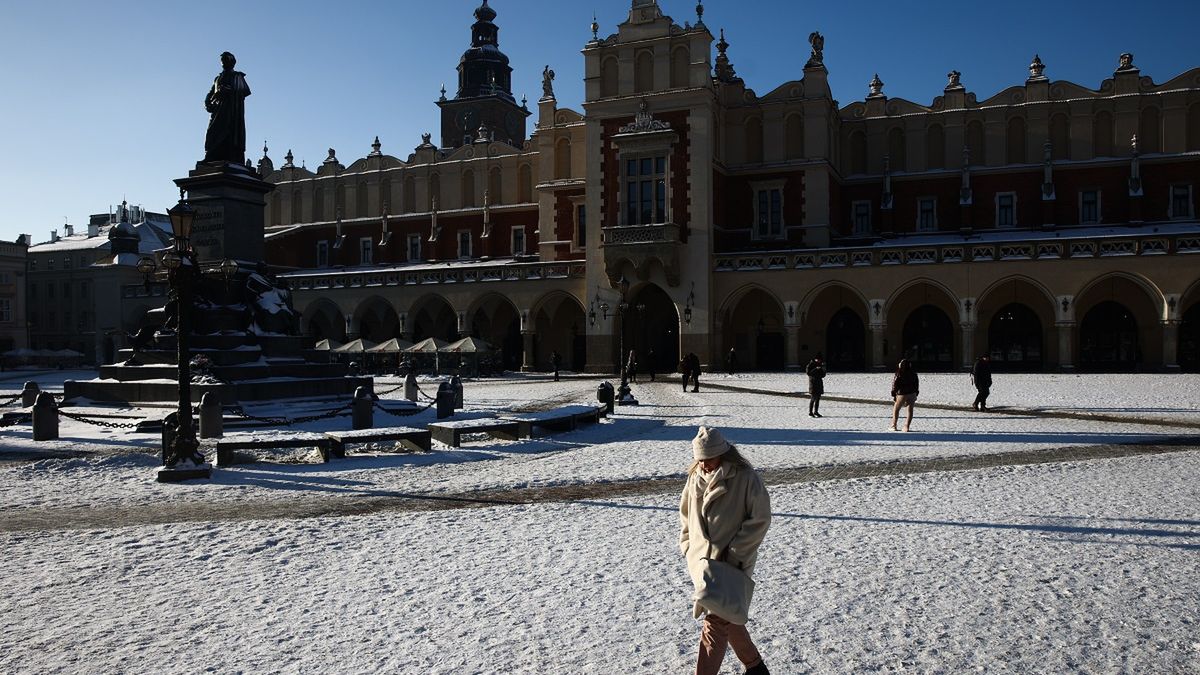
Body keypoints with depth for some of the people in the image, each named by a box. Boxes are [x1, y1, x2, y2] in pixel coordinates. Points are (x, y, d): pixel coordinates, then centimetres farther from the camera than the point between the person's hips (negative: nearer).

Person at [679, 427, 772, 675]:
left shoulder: (746, 478, -14)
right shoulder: (696, 477, 3)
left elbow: (760, 519, -12)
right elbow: (685, 514, 16)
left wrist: (734, 553, -15)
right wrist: (687, 547, 8)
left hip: (731, 564, -6)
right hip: (702, 560, 6)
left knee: (715, 623, -9)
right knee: (726, 619, 18)